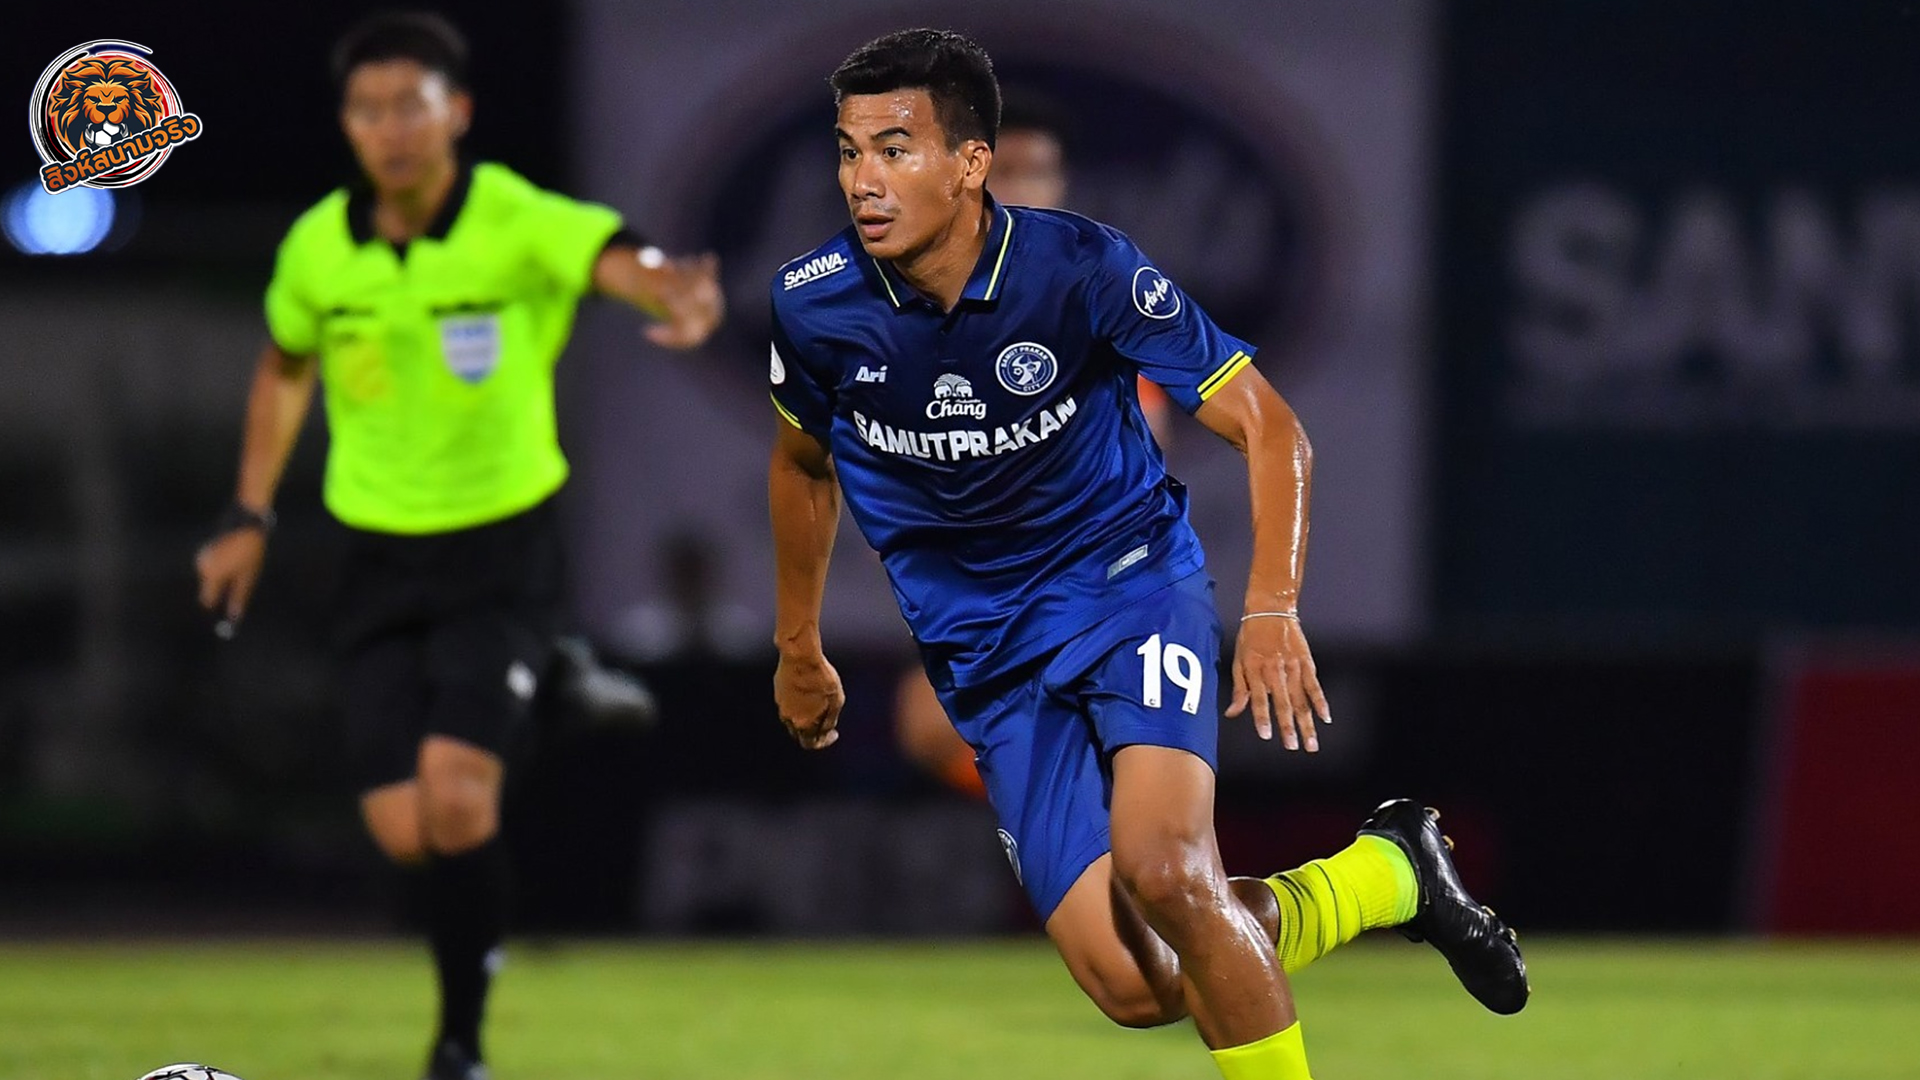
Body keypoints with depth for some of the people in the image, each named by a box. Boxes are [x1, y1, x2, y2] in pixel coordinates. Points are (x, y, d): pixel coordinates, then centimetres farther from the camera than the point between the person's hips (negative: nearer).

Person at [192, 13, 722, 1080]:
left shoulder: (519, 226, -17)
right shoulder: (316, 248, -4)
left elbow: (617, 259, -37)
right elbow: (284, 368, 16)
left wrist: (677, 291, -60)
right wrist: (250, 517, 12)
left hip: (501, 548, -4)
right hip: (379, 556, 4)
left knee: (454, 784, -20)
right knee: (404, 831, -3)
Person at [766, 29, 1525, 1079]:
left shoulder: (1081, 267, -19)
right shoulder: (814, 306, -11)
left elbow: (1269, 427, -12)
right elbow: (803, 461, 13)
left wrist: (1273, 612, -24)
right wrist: (798, 650, 21)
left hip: (1131, 583, -3)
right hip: (986, 657, 3)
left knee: (1160, 870, -31)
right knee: (1133, 985, -10)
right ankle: (1382, 875, 16)